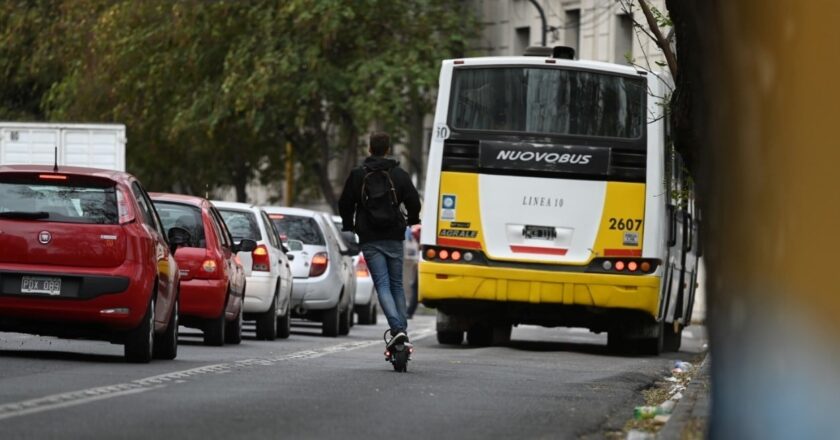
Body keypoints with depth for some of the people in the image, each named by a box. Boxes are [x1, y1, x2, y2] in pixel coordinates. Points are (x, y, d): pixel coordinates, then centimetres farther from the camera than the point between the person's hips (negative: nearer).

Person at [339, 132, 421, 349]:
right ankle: (402, 329, 9)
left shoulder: (357, 175, 0)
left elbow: (345, 205, 5)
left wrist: (348, 226, 25)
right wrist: (412, 220, 24)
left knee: (382, 284, -7)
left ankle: (397, 329, -24)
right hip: (394, 238, 2)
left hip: (369, 239, -2)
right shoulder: (399, 175, 2)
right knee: (397, 284, 14)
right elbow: (414, 203, 2)